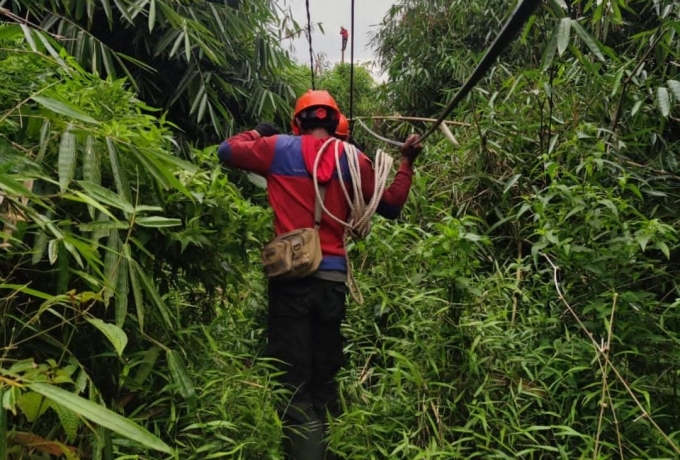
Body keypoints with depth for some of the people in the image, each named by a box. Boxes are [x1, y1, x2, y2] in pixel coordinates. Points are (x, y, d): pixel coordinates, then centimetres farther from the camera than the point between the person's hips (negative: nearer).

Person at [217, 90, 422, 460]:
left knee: (293, 381, 2)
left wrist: (258, 133, 31)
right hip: (333, 278, 3)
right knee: (325, 377, 15)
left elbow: (226, 150, 15)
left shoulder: (278, 148, 3)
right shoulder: (354, 159, 6)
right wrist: (406, 162, 24)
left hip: (291, 276, -2)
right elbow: (391, 206, 12)